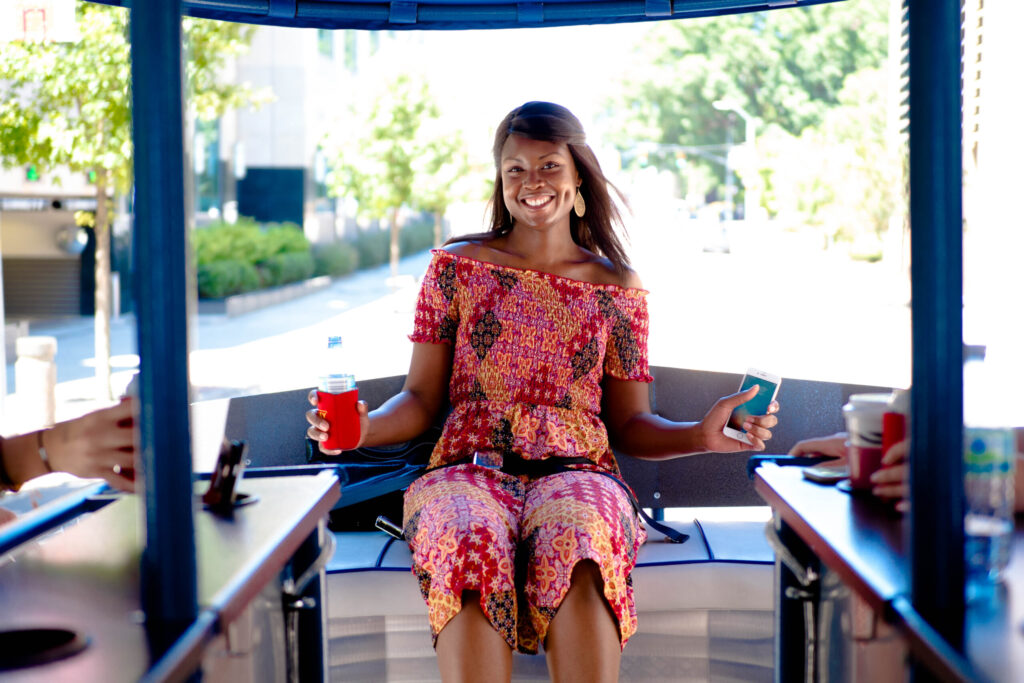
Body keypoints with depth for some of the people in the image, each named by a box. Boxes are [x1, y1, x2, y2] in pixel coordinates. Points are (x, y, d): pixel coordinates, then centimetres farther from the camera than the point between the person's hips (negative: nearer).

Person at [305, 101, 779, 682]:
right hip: (471, 468, 0)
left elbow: (629, 424, 16)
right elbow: (422, 399, 11)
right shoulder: (456, 268, 13)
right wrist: (364, 426, -9)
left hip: (576, 471, 0)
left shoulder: (619, 289, 14)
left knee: (580, 547, -37)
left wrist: (702, 436, -3)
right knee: (469, 548, -37)